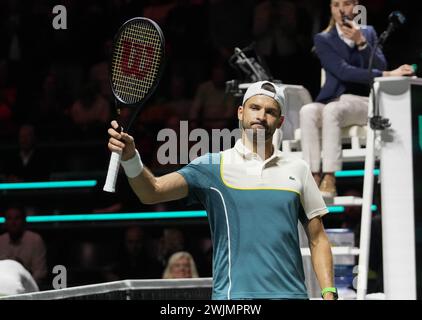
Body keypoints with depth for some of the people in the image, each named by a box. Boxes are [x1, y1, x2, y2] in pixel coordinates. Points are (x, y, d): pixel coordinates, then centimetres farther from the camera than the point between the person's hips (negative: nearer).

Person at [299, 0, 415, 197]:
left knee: (332, 109, -35)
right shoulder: (323, 40, 8)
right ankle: (313, 177, -41)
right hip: (333, 99, 1)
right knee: (307, 111, -34)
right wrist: (387, 75, -16)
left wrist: (361, 42, -13)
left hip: (364, 102, -1)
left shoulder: (368, 33, 16)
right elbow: (343, 72, -8)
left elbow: (379, 67, 1)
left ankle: (329, 180, -42)